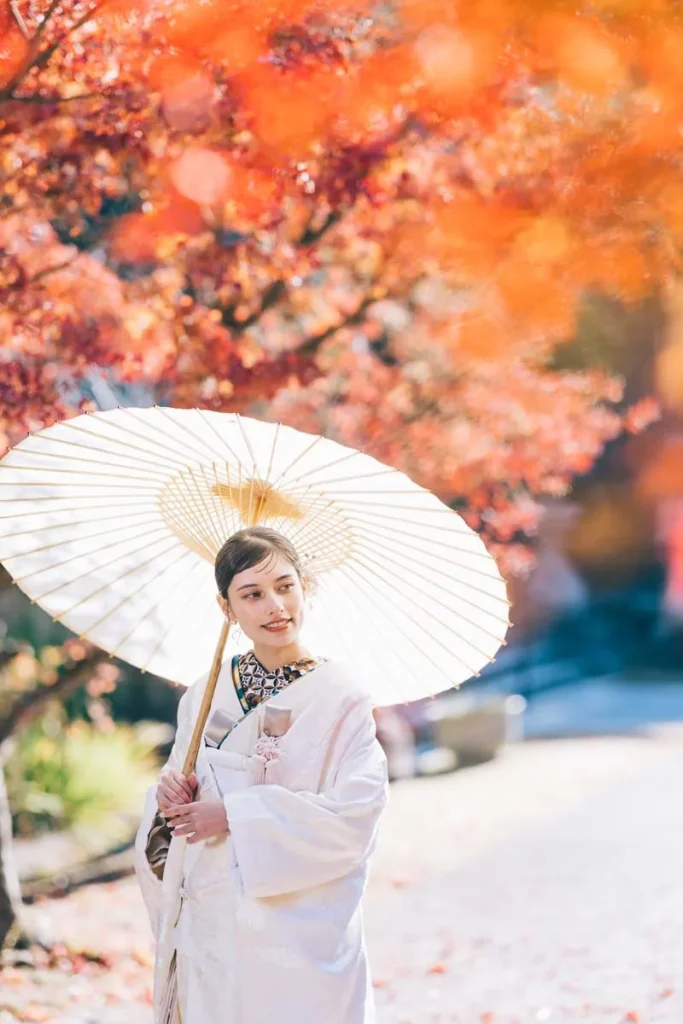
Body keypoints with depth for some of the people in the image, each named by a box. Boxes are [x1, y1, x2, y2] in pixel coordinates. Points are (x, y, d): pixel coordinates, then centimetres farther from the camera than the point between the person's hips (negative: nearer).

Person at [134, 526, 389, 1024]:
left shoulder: (342, 697, -6)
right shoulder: (204, 697, 7)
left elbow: (357, 813, -15)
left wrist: (235, 814, -15)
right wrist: (170, 799, -10)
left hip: (307, 938, -3)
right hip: (213, 935, 3)